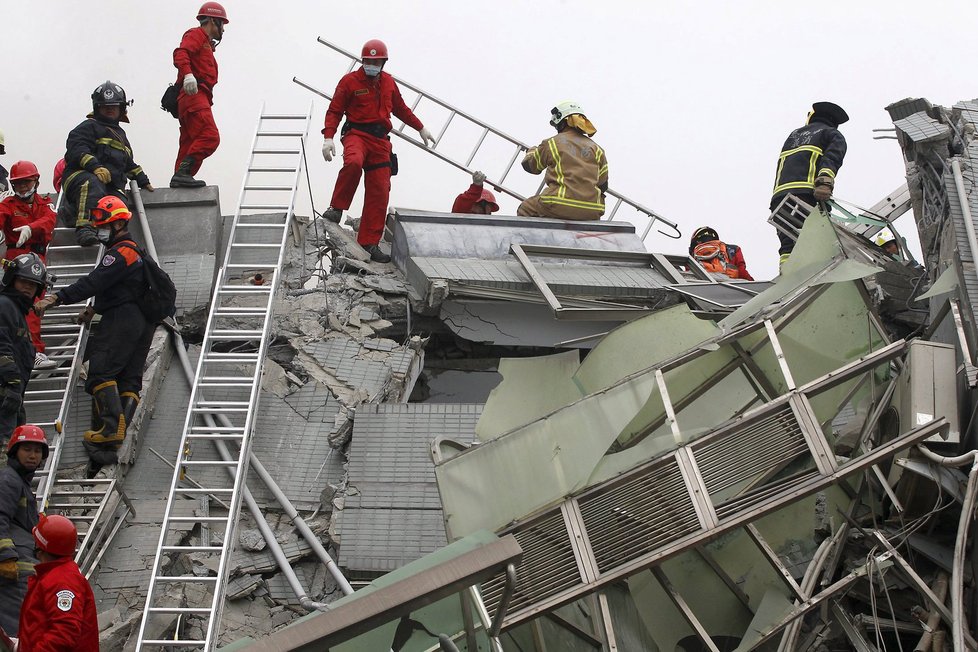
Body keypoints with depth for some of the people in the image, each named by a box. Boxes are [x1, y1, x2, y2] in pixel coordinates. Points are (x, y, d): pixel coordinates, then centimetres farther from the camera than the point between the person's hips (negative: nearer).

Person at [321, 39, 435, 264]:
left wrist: (421, 128, 33)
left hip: (380, 139, 5)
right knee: (353, 163, -40)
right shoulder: (349, 81, 0)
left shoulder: (389, 83, 15)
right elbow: (334, 111, -1)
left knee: (380, 192, -1)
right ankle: (336, 208, -20)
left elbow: (400, 108, 29)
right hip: (356, 133, -5)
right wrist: (328, 137, -14)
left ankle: (369, 243, 6)